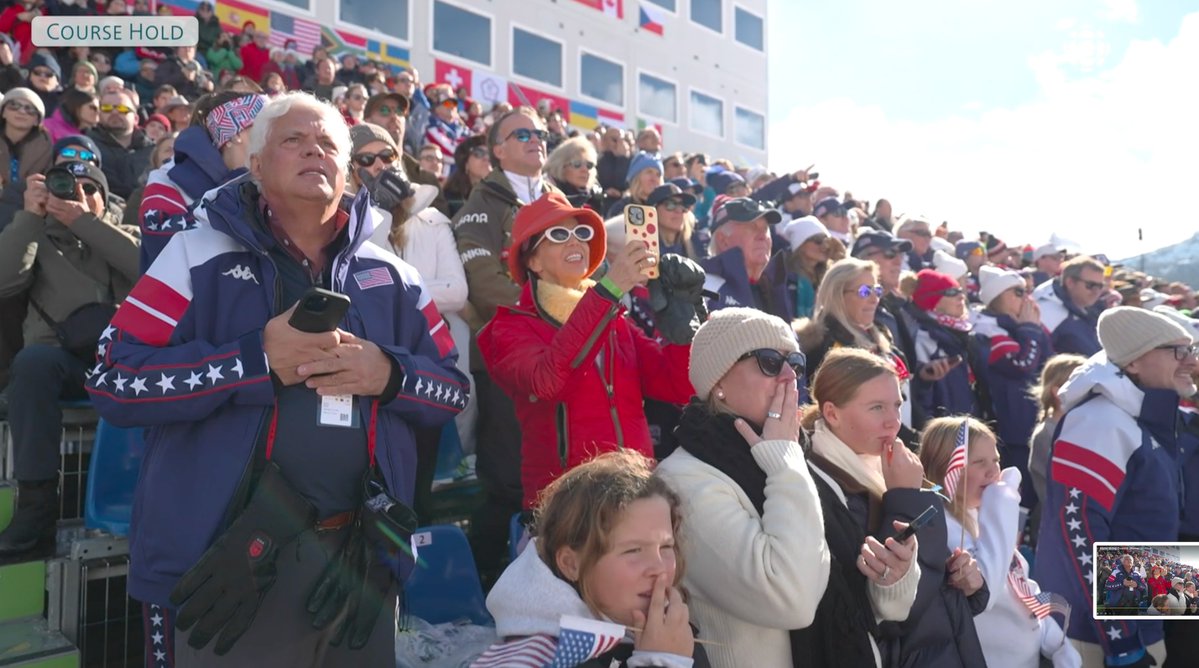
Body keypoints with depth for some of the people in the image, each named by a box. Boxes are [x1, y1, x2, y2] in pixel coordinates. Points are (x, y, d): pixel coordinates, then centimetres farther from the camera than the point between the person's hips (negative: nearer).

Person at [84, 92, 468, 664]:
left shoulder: (390, 275, 8)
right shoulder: (198, 255, -2)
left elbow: (453, 390, 9)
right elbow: (113, 380, -10)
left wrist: (388, 373, -12)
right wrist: (256, 361, -19)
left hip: (362, 555, 4)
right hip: (232, 558, -3)